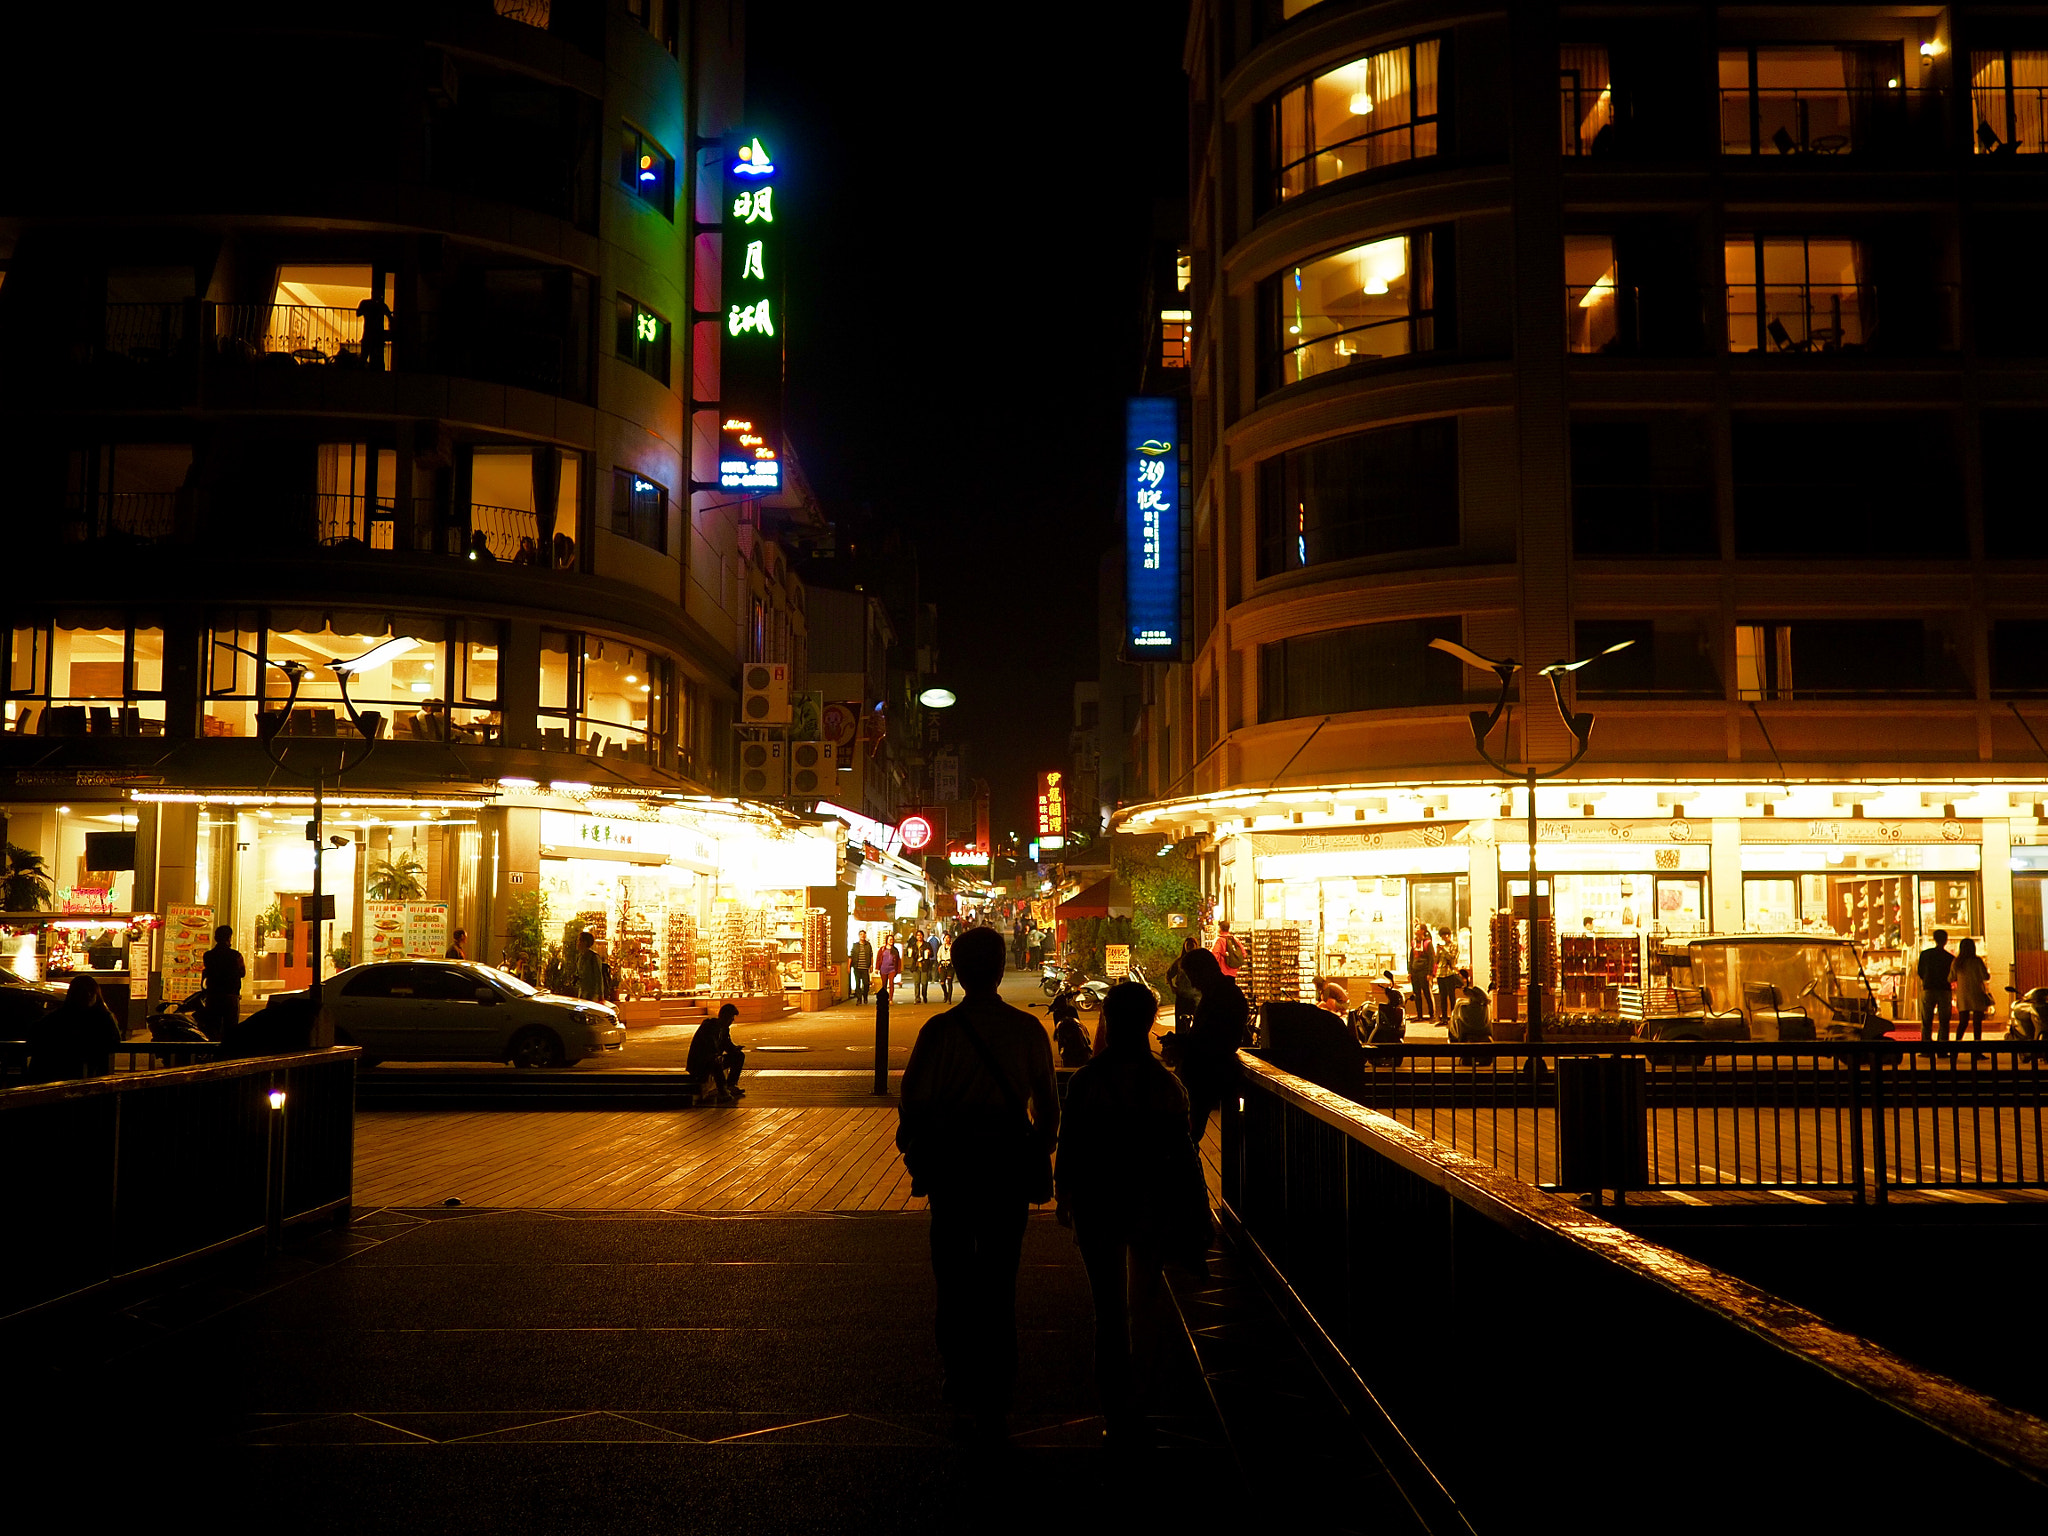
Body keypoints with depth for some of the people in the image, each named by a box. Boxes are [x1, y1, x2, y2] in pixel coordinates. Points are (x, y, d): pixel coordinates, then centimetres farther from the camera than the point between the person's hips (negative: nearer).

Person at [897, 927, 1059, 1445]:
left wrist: (913, 1151, 9)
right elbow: (1048, 1104, 3)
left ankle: (964, 1388, 19)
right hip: (1010, 1164, 2)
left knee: (954, 1280, 14)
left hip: (951, 1164, -2)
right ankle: (993, 1405, 13)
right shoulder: (1028, 1029, -3)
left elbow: (914, 1100, -8)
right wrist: (1039, 1154, 17)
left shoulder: (940, 1030, -11)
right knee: (1000, 1285, 9)